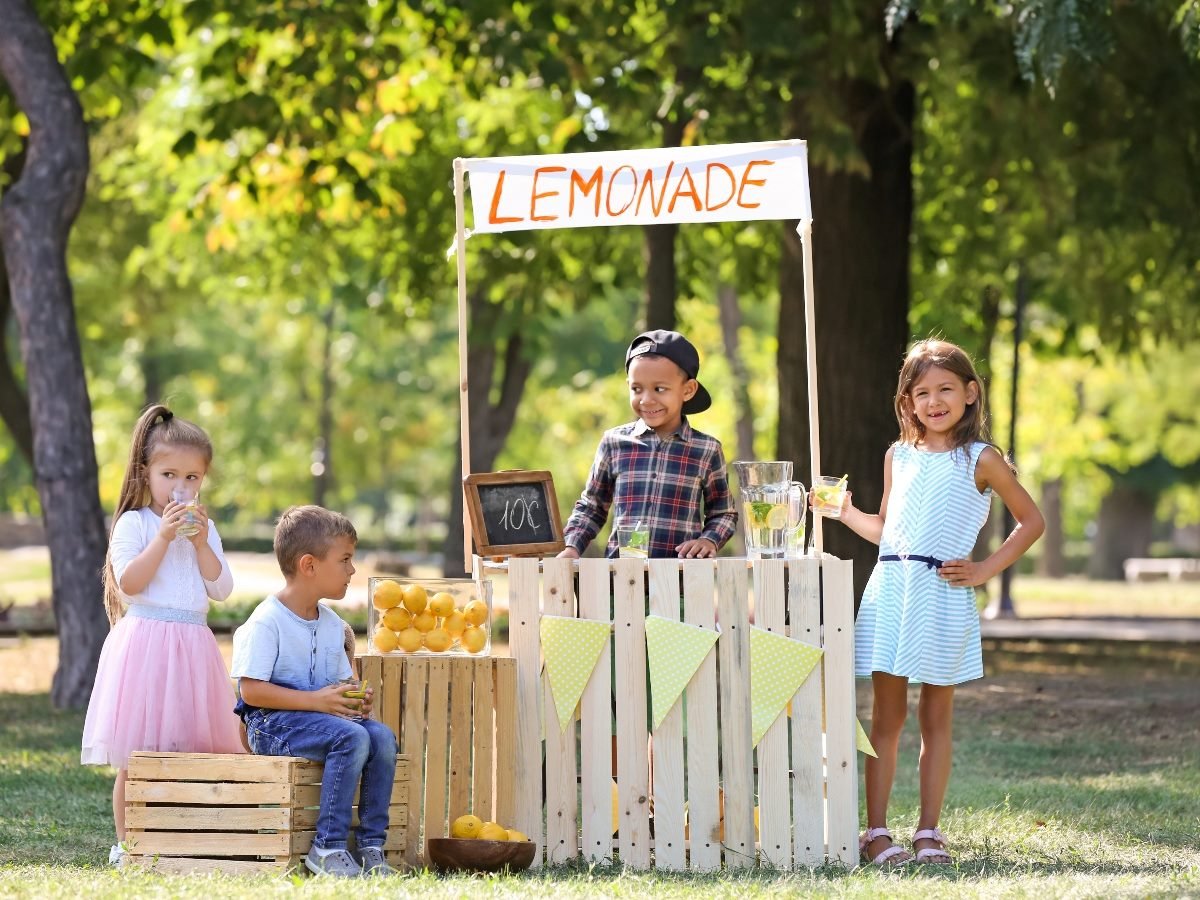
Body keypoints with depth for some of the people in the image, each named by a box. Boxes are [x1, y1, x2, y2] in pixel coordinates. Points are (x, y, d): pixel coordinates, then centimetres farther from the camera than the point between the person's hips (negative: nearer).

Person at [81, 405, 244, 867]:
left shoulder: (203, 528, 13)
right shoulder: (133, 524, -1)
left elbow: (221, 589, 5)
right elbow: (128, 584, -13)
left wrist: (201, 543, -7)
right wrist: (163, 538, -16)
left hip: (192, 644, 5)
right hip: (144, 640, -4)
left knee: (188, 750, 3)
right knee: (134, 756, -4)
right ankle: (125, 843, 1)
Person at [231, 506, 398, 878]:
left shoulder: (332, 624, 13)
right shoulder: (267, 622, -13)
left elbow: (339, 682, 21)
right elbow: (251, 690, -19)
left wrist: (355, 700, -4)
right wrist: (316, 701, -23)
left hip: (323, 714, 8)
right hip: (271, 722, -8)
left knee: (382, 736, -17)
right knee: (351, 737, -30)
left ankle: (371, 845, -13)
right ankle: (327, 847, -27)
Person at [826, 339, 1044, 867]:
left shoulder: (981, 460, 2)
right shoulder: (898, 455, 12)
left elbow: (1031, 521, 7)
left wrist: (985, 570, 0)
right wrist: (846, 513, 7)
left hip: (944, 598, -2)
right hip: (890, 591, 2)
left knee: (936, 719, 5)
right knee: (888, 716, 1)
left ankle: (929, 831, 10)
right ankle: (876, 832, 2)